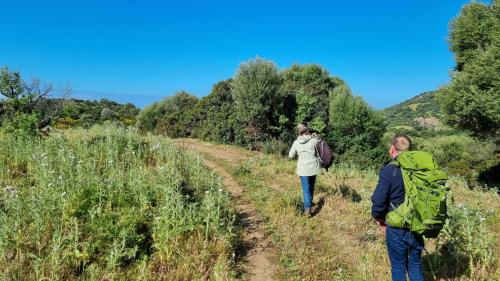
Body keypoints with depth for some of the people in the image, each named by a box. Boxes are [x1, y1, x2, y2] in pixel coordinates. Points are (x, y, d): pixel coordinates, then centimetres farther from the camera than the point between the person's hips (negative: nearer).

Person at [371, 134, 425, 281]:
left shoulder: (389, 170, -17)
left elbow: (379, 201, -18)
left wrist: (378, 218, 1)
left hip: (397, 229, -4)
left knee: (398, 267, 13)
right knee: (416, 266, 20)